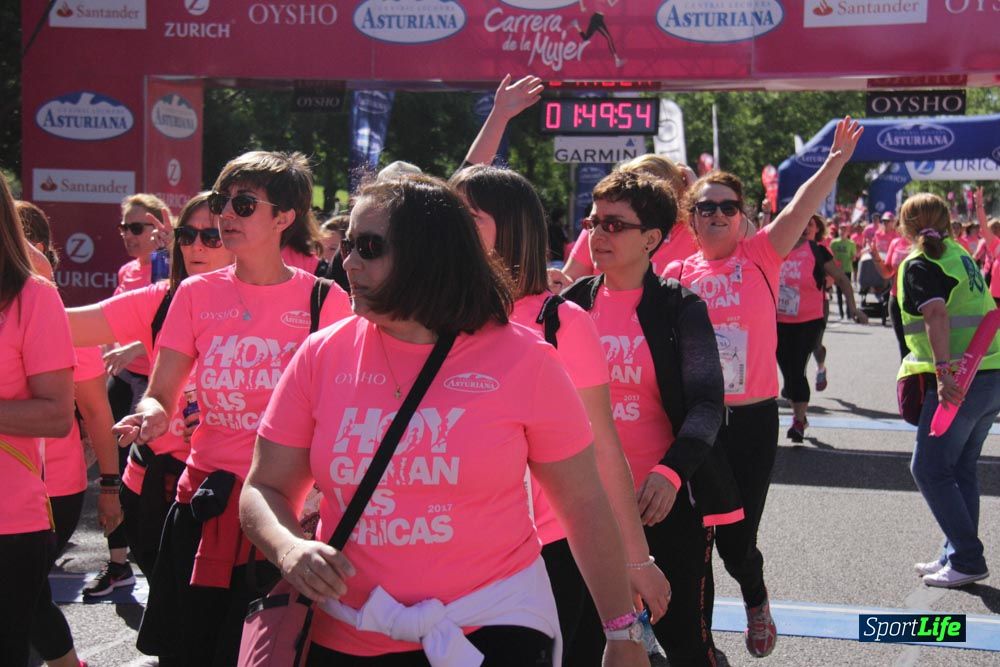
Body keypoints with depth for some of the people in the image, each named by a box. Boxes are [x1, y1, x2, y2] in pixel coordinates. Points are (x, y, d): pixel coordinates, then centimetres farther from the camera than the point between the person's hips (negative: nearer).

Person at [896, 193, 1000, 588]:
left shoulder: (918, 265, -8)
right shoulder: (960, 256, 17)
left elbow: (936, 315, -22)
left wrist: (943, 372, -29)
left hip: (958, 381, -9)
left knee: (929, 470, -3)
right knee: (961, 469, 15)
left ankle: (967, 560, -2)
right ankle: (958, 555, 20)